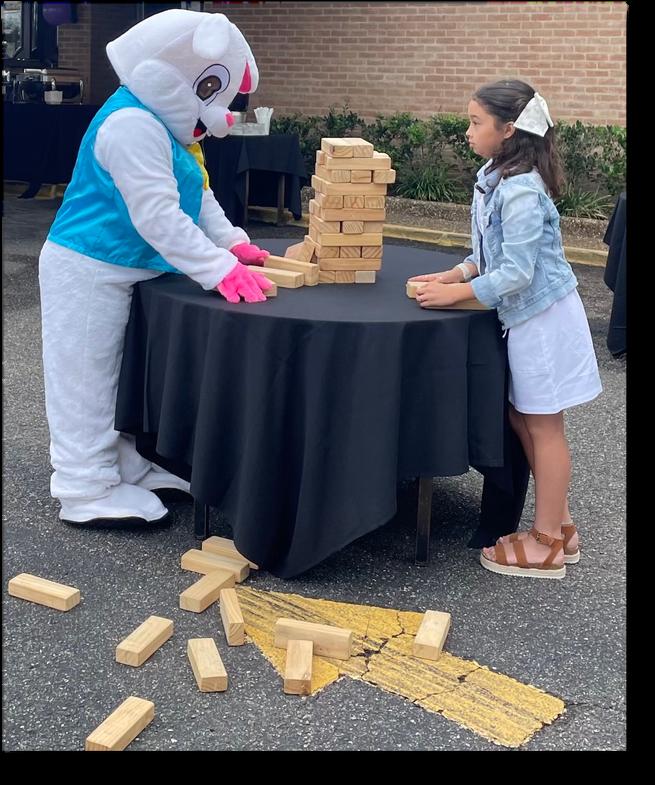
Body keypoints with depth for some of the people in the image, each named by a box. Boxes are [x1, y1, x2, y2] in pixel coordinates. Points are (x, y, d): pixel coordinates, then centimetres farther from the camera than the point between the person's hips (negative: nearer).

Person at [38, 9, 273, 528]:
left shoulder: (165, 125, 9)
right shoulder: (133, 125, -25)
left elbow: (199, 198, 16)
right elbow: (157, 216, -30)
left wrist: (232, 243, 3)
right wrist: (219, 270, -32)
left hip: (123, 272, 11)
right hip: (88, 271, -11)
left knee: (121, 372, 19)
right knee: (86, 378, -1)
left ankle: (129, 466, 33)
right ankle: (87, 491, 8)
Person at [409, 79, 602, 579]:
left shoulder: (521, 192, -24)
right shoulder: (493, 177, 6)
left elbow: (516, 273, -25)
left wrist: (456, 294, -18)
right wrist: (455, 275, 3)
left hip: (543, 317, -9)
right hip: (525, 315, 9)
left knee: (543, 426, 1)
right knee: (523, 420, 15)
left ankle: (548, 543, 14)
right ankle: (560, 524, 28)